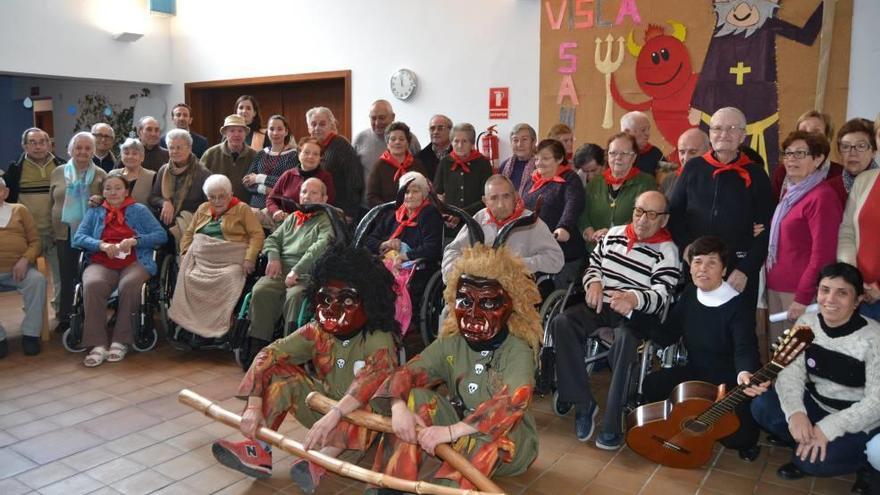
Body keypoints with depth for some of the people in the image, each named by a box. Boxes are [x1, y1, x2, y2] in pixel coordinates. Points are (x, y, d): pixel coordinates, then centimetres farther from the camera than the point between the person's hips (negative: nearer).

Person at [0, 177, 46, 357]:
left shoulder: (19, 210, 16)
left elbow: (35, 240, 11)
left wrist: (25, 260, -10)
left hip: (18, 269, 0)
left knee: (37, 279, -29)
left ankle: (30, 334, -18)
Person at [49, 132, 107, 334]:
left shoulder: (100, 175, 2)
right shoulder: (58, 172, 7)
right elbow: (51, 202, 10)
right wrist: (51, 228, 5)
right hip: (64, 233, 2)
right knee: (66, 276, 7)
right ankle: (65, 316, 18)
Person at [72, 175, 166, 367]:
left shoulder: (139, 210, 16)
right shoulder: (95, 212, 22)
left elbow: (161, 235, 4)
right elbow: (78, 237, 8)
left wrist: (134, 241, -10)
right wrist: (102, 245, -10)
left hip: (134, 263, -1)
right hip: (101, 264, 2)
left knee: (129, 285, -35)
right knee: (92, 285, -32)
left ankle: (120, 342, -25)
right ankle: (98, 344, -31)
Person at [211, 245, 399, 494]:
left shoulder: (379, 340, -20)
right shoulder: (316, 332, -7)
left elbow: (373, 380, -40)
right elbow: (268, 355, -15)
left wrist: (332, 417, -53)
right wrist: (254, 406, -29)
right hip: (323, 405, 5)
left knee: (363, 403, -37)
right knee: (280, 371, -11)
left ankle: (320, 463, -43)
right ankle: (259, 450, -19)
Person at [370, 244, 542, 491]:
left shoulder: (517, 351, -20)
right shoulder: (450, 343, -3)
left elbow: (512, 403, -36)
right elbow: (408, 372, -11)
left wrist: (452, 432, -44)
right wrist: (398, 406, -34)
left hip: (508, 440, -4)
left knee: (488, 434, -37)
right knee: (414, 399, -15)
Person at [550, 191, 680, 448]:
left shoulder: (667, 251, -3)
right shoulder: (614, 233, 13)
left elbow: (662, 296, -15)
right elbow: (593, 265, 20)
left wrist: (634, 299, -38)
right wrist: (594, 283, -5)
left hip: (639, 313, -4)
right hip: (603, 304, 5)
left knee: (625, 338, -40)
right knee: (561, 323, -25)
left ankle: (612, 422, -29)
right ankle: (584, 403, -17)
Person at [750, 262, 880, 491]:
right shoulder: (807, 323, -7)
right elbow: (790, 372, -12)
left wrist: (827, 429, -28)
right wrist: (795, 411, -32)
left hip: (859, 422, -5)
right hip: (815, 404, 5)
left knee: (813, 460, -26)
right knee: (762, 406, -17)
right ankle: (807, 443, 2)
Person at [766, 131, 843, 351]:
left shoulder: (822, 196, -14)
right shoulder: (791, 192, 14)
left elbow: (823, 255, -17)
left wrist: (803, 298, -18)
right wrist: (770, 281, 12)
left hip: (801, 292, -8)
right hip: (776, 287, 8)